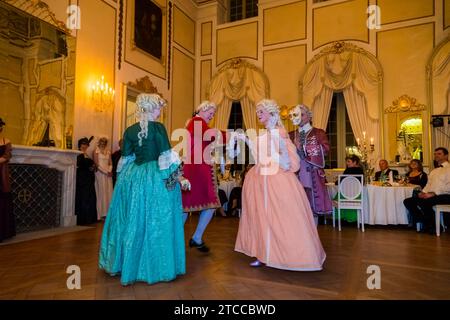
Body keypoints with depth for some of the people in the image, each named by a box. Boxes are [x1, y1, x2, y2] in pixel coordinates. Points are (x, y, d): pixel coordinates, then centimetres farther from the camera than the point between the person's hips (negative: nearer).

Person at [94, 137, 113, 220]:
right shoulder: (96, 151, 0)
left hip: (108, 174, 5)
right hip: (100, 173, -5)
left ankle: (108, 213, 4)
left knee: (109, 193, 1)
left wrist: (110, 171, -5)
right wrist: (105, 172, -13)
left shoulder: (108, 152, 15)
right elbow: (97, 165, -7)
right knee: (102, 192, -5)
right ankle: (102, 214, -2)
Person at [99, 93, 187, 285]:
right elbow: (167, 158, -12)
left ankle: (127, 264, 30)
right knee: (156, 221, 5)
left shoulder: (129, 130, 4)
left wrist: (126, 178, 21)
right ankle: (157, 265, 16)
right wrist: (180, 178, -5)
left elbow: (125, 161, 8)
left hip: (133, 178, 5)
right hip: (156, 178, -5)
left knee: (133, 221, 16)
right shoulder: (158, 127, -9)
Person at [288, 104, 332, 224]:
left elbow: (325, 149, -10)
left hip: (312, 176, -2)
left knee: (313, 207, 0)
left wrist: (303, 147, -13)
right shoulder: (291, 135, 16)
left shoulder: (318, 133, 7)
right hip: (295, 175, 2)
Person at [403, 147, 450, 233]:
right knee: (407, 201, -10)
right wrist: (423, 192, 0)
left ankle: (433, 226, -11)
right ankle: (426, 223, -4)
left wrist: (433, 193, -21)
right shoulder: (434, 171, 25)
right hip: (430, 195, 8)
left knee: (423, 202, -35)